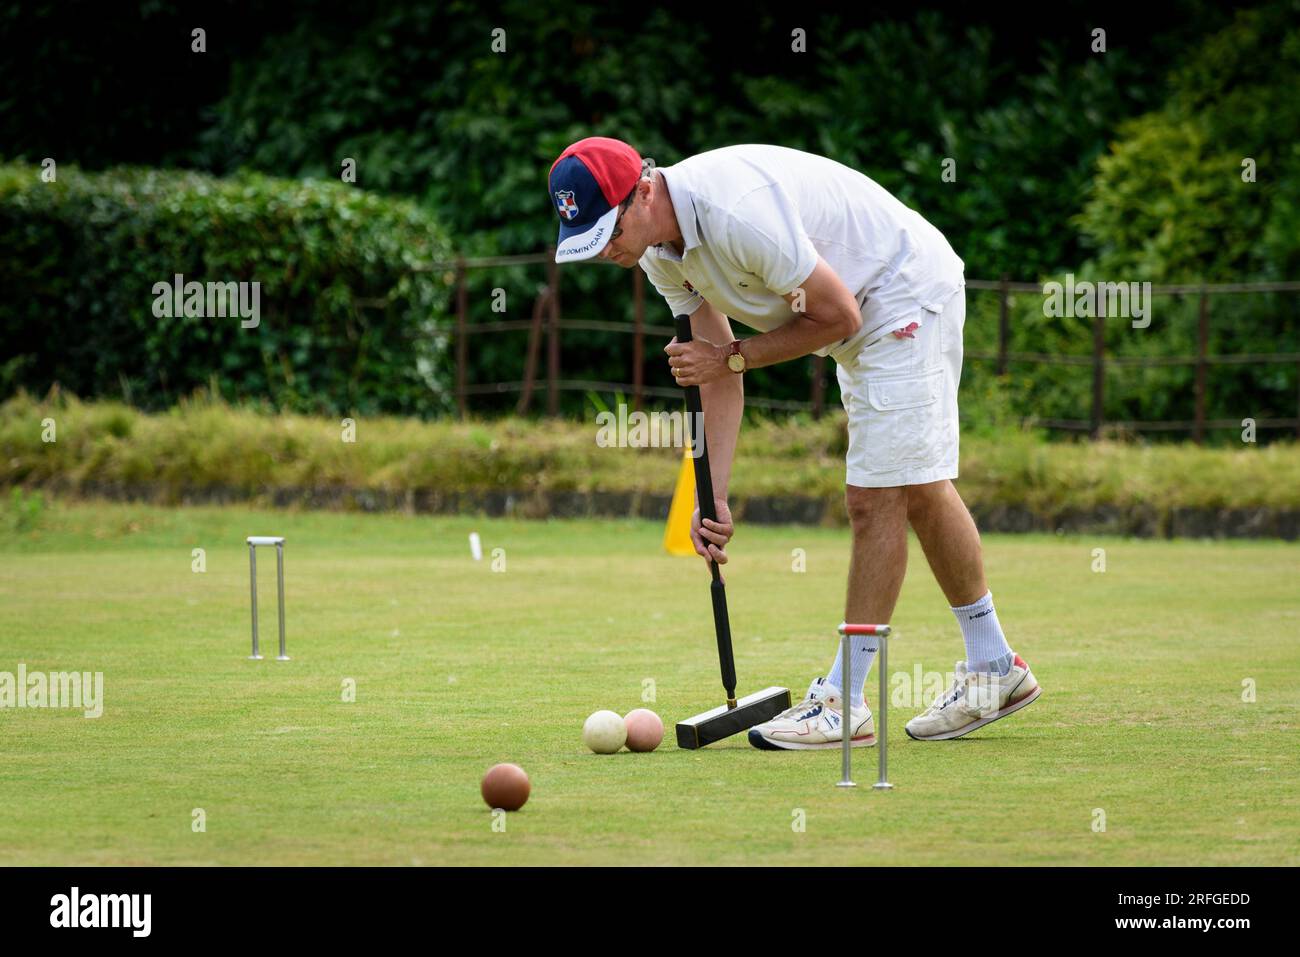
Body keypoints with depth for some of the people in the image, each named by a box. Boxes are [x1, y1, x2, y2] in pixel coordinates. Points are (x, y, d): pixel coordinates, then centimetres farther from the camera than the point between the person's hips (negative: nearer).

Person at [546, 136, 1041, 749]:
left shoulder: (738, 212, -35)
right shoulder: (659, 248, -7)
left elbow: (837, 314, -25)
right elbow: (718, 368, -1)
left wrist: (733, 355, -18)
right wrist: (714, 497, -8)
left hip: (908, 290, -10)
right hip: (864, 309, 10)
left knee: (876, 496, -11)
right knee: (917, 490, 17)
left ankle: (843, 703, -7)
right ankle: (993, 671, 30)